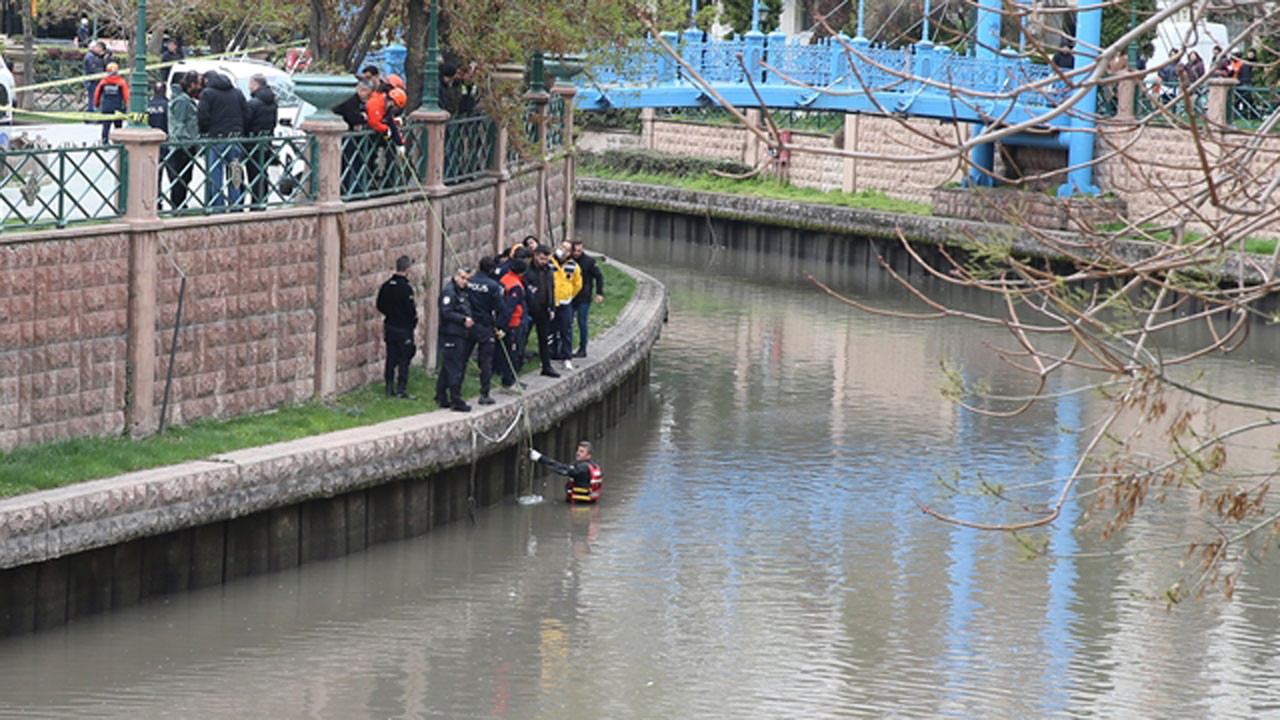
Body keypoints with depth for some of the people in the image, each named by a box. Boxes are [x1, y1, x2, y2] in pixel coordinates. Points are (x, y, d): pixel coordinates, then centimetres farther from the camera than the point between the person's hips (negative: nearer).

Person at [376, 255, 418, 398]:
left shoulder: (386, 286, 1)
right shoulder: (406, 288, -20)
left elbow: (380, 306, 8)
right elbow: (411, 310, -19)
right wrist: (414, 321, 1)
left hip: (390, 326, 6)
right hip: (404, 328, -6)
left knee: (391, 358, 13)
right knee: (404, 359, 2)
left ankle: (390, 388, 16)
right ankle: (402, 389, 2)